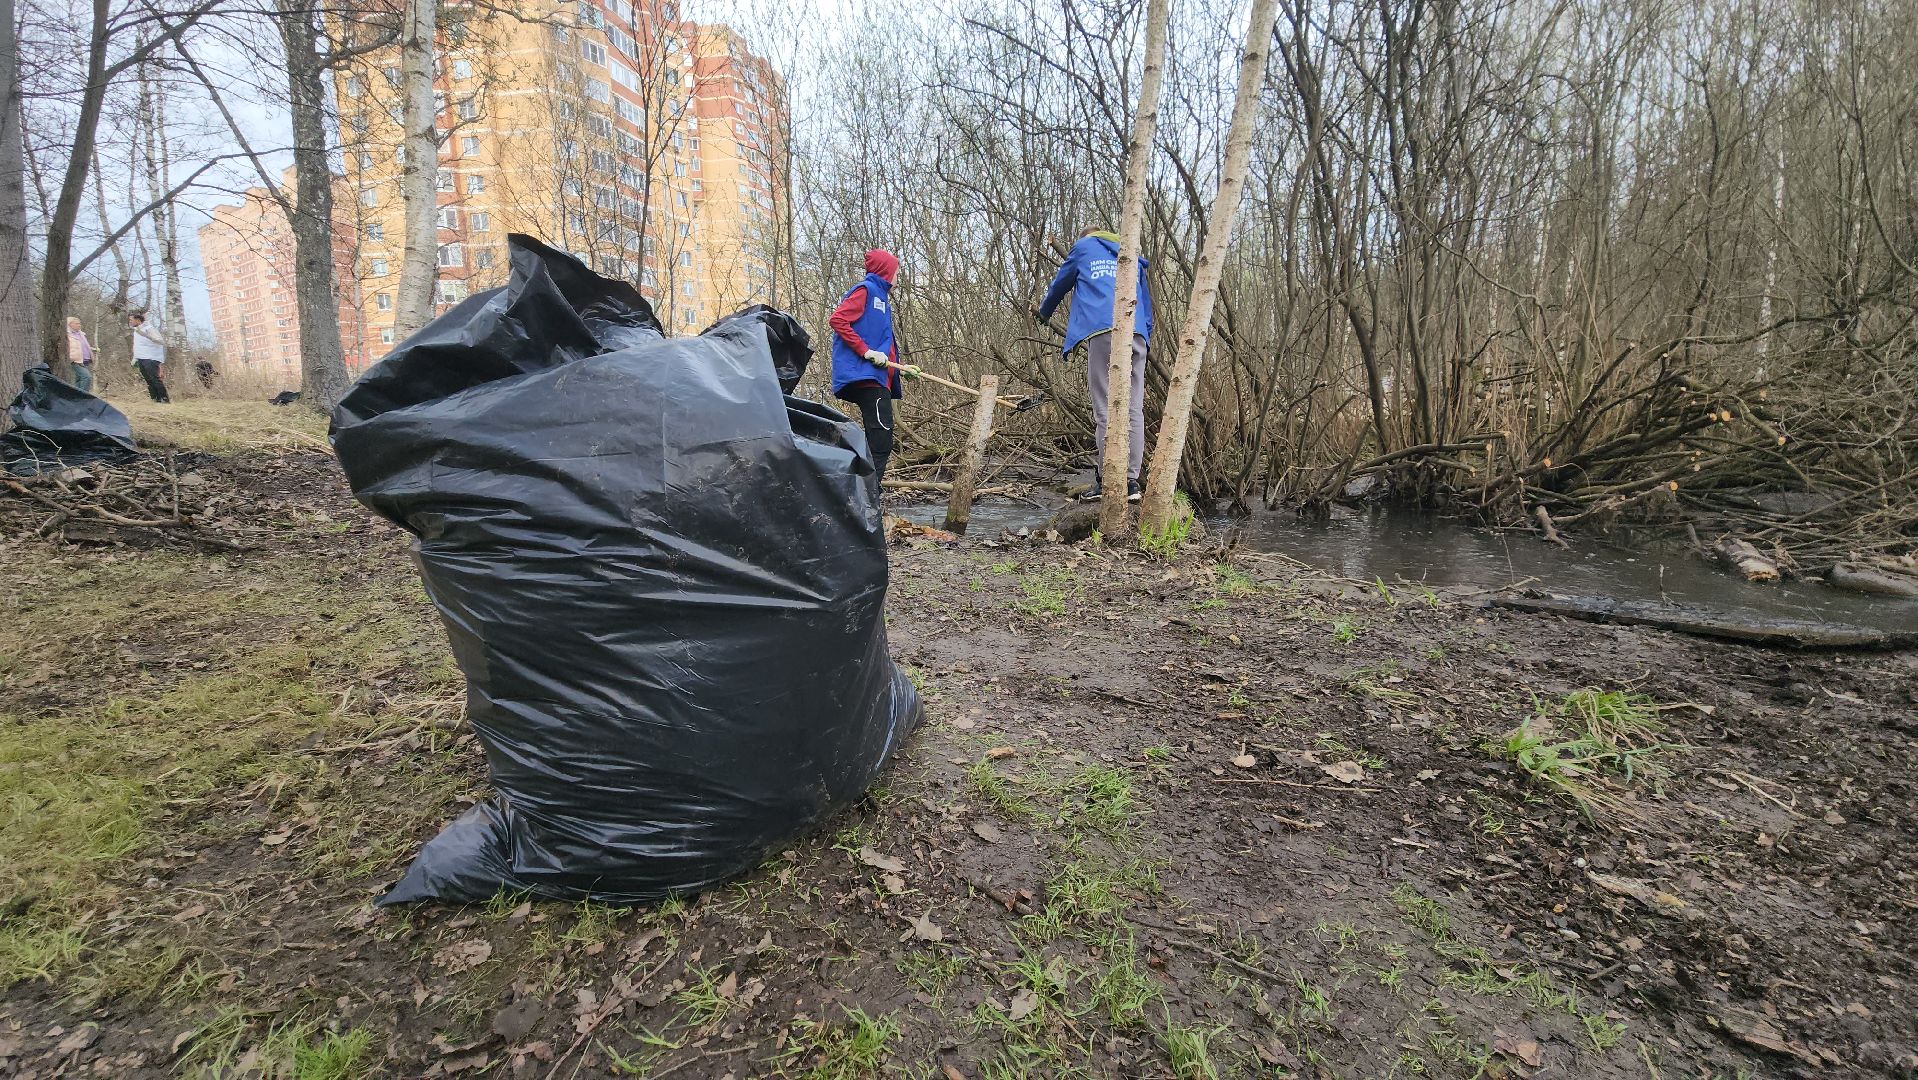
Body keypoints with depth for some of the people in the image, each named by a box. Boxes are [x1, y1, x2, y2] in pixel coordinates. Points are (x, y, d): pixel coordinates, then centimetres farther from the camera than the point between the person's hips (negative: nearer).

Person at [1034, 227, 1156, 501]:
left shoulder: (1084, 246, 22)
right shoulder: (1132, 259, 33)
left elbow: (1060, 283, 32)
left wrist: (1043, 312, 49)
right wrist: (1145, 338, 32)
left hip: (1103, 330, -4)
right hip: (1137, 334, 5)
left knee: (1105, 409, -8)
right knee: (1134, 409, 0)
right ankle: (1131, 481, -4)